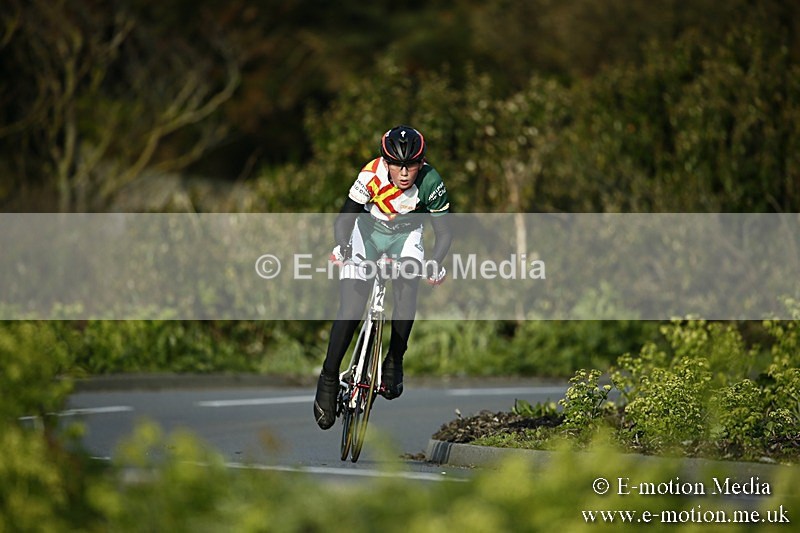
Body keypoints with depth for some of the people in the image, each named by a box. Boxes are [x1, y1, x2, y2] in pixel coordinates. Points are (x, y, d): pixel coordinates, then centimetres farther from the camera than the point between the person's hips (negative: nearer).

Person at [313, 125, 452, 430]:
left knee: (407, 288, -29)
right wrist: (343, 246, -45)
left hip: (406, 235, 1)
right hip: (368, 230, -1)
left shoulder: (431, 183, -28)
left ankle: (394, 362, -14)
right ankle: (328, 379, 0)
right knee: (350, 310, -13)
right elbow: (345, 217, -26)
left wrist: (435, 264, -37)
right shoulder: (371, 176, -31)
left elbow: (444, 232, -20)